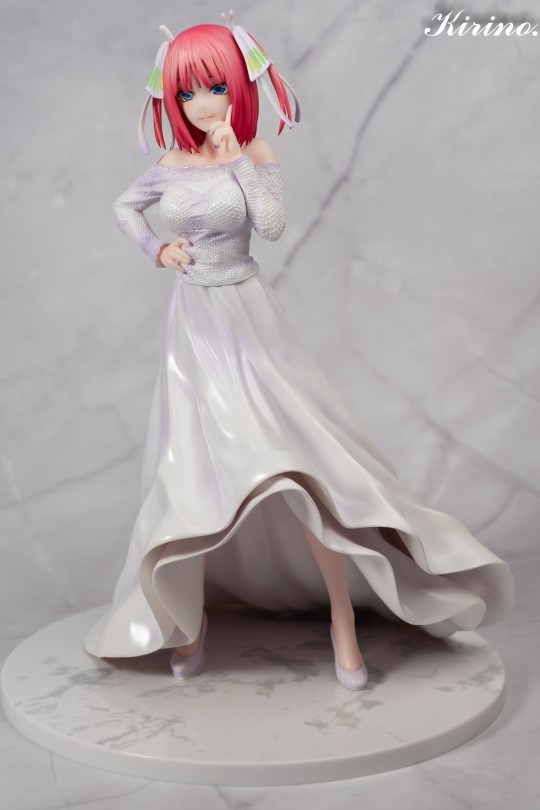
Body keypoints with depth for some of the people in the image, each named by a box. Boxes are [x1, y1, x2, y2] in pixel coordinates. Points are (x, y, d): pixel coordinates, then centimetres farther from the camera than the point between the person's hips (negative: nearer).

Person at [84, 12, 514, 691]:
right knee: (189, 474, 3)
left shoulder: (254, 153, -3)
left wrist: (237, 156, -17)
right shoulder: (170, 166, 4)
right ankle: (188, 615, 21)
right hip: (193, 328, 3)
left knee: (297, 463, -10)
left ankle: (343, 617, 2)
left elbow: (272, 224, -20)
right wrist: (155, 249, 5)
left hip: (250, 323, -3)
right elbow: (123, 208, 22)